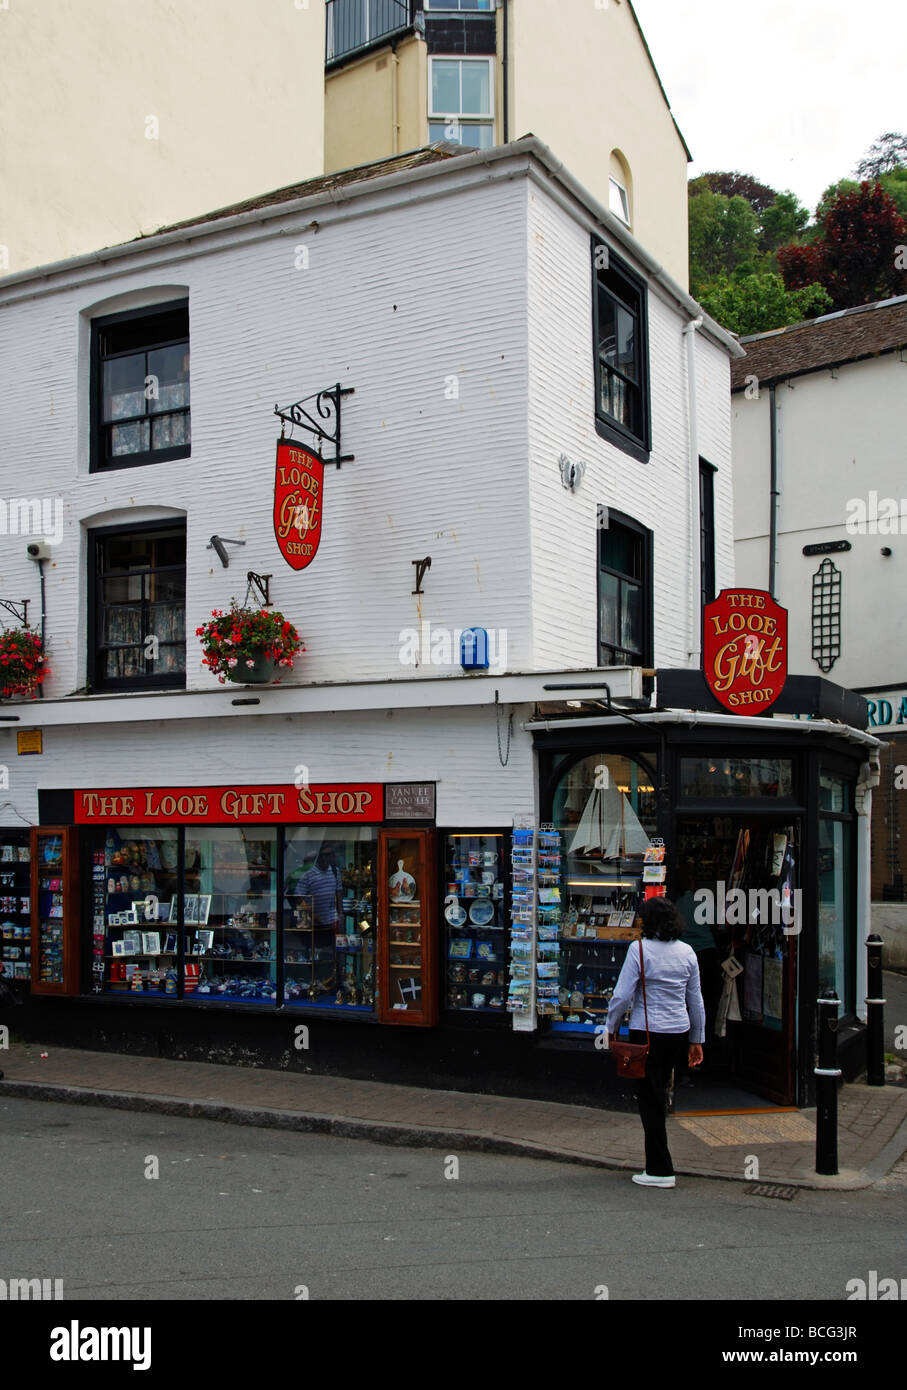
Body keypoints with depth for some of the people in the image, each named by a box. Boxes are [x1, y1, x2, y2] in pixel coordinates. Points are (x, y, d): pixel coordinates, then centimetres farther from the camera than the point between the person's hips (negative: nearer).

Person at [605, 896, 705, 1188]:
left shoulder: (640, 949, -12)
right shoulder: (687, 952, 4)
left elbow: (623, 994, -12)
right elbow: (696, 1000, 10)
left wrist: (611, 1028, 2)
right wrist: (696, 1040, 19)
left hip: (648, 1032, -5)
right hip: (679, 1032, 6)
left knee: (650, 1100, 3)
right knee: (659, 1094, 17)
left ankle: (660, 1170, 6)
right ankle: (657, 1162, 24)